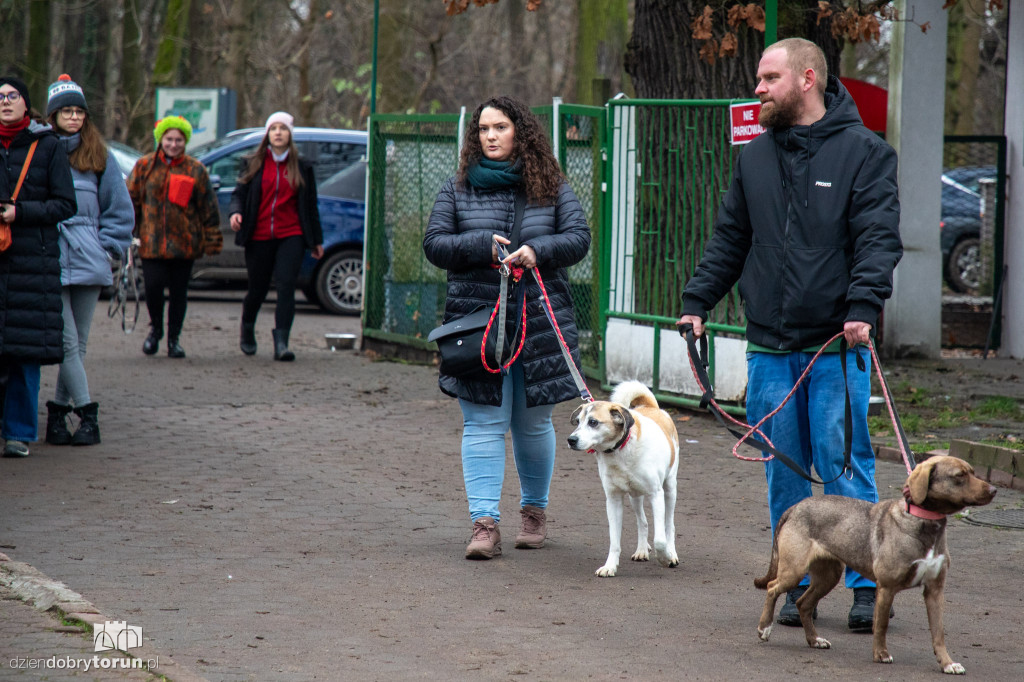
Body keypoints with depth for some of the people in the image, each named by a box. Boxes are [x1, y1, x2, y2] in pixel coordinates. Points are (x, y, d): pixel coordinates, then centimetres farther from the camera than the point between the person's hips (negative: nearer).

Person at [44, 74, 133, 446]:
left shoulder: (99, 156, 11)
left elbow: (120, 209, 16)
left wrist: (106, 247, 5)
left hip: (88, 261, 3)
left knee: (78, 342, 5)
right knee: (67, 341, -10)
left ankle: (59, 412, 13)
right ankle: (87, 414, -8)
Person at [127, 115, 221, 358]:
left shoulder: (196, 170, 5)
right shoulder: (145, 166, 6)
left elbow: (208, 208, 7)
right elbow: (131, 200, 9)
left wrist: (212, 241, 3)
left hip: (184, 243, 0)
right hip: (151, 242, 0)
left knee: (179, 292, 4)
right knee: (153, 286, -9)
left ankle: (174, 339, 18)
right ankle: (155, 328, 19)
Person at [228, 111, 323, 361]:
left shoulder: (302, 168, 9)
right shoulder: (255, 165, 8)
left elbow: (311, 206, 14)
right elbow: (239, 193, 6)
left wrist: (317, 240, 16)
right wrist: (235, 212, -17)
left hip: (291, 236, 0)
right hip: (259, 237, 1)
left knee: (286, 287, -15)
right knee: (257, 289, 8)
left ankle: (281, 343, -20)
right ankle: (247, 331, 36)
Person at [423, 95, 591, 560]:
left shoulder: (551, 187, 7)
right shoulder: (458, 189, 6)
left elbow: (579, 237, 1)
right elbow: (434, 243, 3)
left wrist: (538, 251, -16)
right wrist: (483, 245, -12)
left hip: (540, 321, 1)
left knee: (533, 422, 12)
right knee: (483, 423, -6)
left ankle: (534, 509, 30)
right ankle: (485, 522, -10)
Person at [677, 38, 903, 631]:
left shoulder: (863, 152, -2)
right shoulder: (755, 158, 15)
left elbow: (879, 237, -10)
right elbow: (730, 241, 20)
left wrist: (864, 305, -23)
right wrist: (698, 300, 9)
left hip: (837, 346, -5)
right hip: (770, 347, 5)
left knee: (845, 465, -5)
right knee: (785, 472, 6)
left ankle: (867, 585, 3)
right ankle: (799, 585, 14)